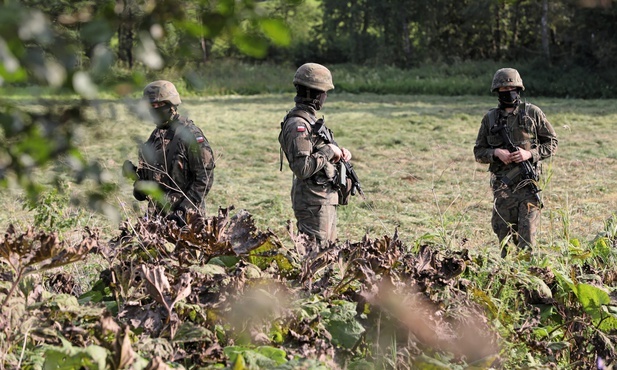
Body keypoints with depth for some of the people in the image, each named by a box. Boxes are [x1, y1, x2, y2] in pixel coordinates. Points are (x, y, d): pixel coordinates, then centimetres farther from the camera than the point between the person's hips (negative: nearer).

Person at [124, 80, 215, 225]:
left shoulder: (190, 134, -11)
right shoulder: (157, 135, 14)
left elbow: (205, 178, -14)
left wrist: (185, 209, -18)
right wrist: (135, 172, 2)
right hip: (157, 213, 7)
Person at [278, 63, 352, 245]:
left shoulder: (308, 118, 12)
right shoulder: (298, 124, -20)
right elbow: (302, 168, -28)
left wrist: (339, 152, 6)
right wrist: (328, 151, -18)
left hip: (324, 198, 10)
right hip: (313, 202, -10)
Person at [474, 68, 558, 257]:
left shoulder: (532, 113, 4)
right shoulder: (490, 119, 10)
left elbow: (552, 143, 6)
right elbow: (478, 152, 13)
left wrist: (530, 153, -10)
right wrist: (496, 153, -8)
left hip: (527, 184, -2)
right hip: (502, 186, 2)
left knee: (527, 238, -8)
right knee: (504, 236, 5)